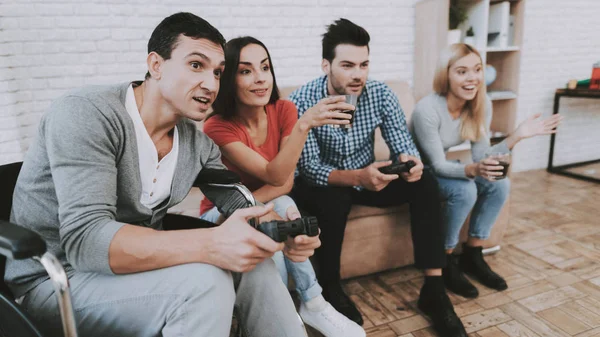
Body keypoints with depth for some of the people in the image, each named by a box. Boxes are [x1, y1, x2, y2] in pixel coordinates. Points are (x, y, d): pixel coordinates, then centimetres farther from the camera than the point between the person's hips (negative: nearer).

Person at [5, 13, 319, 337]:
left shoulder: (199, 143, -2)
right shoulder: (86, 114, -22)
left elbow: (242, 211, 2)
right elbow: (85, 239, -32)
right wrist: (210, 245, -43)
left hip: (130, 269, 6)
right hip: (54, 281, -6)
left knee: (253, 258, -9)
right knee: (202, 280, -28)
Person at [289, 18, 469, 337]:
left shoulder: (381, 94, -11)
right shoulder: (302, 102, -22)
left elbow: (403, 144, -11)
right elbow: (309, 168, -27)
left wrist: (411, 162, -36)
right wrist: (358, 177, -44)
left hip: (366, 178, 4)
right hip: (322, 184, -4)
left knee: (425, 182, -18)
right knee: (334, 199, -37)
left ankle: (433, 289, -13)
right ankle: (330, 288, -12)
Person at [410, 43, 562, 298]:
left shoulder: (482, 105, -8)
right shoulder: (427, 109, -28)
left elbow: (480, 156, -8)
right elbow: (437, 165, -25)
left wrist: (518, 135, -20)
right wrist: (472, 170, -43)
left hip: (444, 167, 7)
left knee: (499, 184, -12)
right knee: (465, 190, -30)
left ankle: (472, 256, 3)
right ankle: (446, 262, -8)